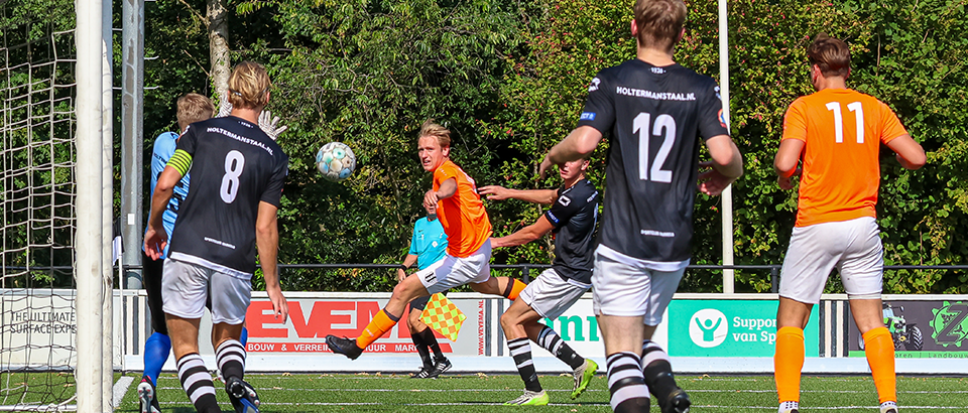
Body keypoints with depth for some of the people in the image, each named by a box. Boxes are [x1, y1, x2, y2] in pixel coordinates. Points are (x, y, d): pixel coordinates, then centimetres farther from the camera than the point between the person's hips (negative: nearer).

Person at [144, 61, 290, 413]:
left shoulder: (201, 132, 1)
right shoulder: (273, 155, 4)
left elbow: (165, 185, -6)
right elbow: (265, 227, 1)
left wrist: (155, 226, 13)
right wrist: (272, 285, 9)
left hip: (187, 253, -2)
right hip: (235, 262, 2)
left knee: (185, 346, 7)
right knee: (228, 337, 23)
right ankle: (236, 383, -10)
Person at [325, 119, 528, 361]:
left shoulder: (445, 170, -22)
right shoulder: (454, 170, 6)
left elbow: (451, 185, -49)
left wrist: (437, 194, -71)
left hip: (464, 259, -10)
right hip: (480, 248, 10)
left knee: (403, 292, -12)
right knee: (484, 284, 42)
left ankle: (357, 346, -7)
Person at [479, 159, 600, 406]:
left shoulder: (574, 197, -21)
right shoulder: (584, 188, 9)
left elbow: (534, 232, -10)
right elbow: (550, 197, 30)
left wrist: (499, 242, 4)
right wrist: (509, 193, 32)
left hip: (568, 276, -10)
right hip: (579, 273, 10)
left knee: (510, 320, -7)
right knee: (524, 323, 18)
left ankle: (534, 392, -11)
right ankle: (579, 364, 15)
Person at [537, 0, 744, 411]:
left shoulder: (612, 81, -3)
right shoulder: (701, 89, 1)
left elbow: (584, 142, -16)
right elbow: (724, 153, -9)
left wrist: (552, 157, 6)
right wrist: (726, 176, 14)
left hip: (623, 242, -3)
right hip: (675, 245, 3)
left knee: (622, 351, -4)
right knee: (643, 338, 20)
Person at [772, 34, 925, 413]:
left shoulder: (804, 108, -5)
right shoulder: (875, 108, 4)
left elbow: (785, 163, -17)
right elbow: (916, 157, -1)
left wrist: (784, 177, 6)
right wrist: (899, 157, 21)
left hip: (815, 228, -3)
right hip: (862, 224, 3)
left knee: (791, 319, 5)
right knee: (871, 320, 7)